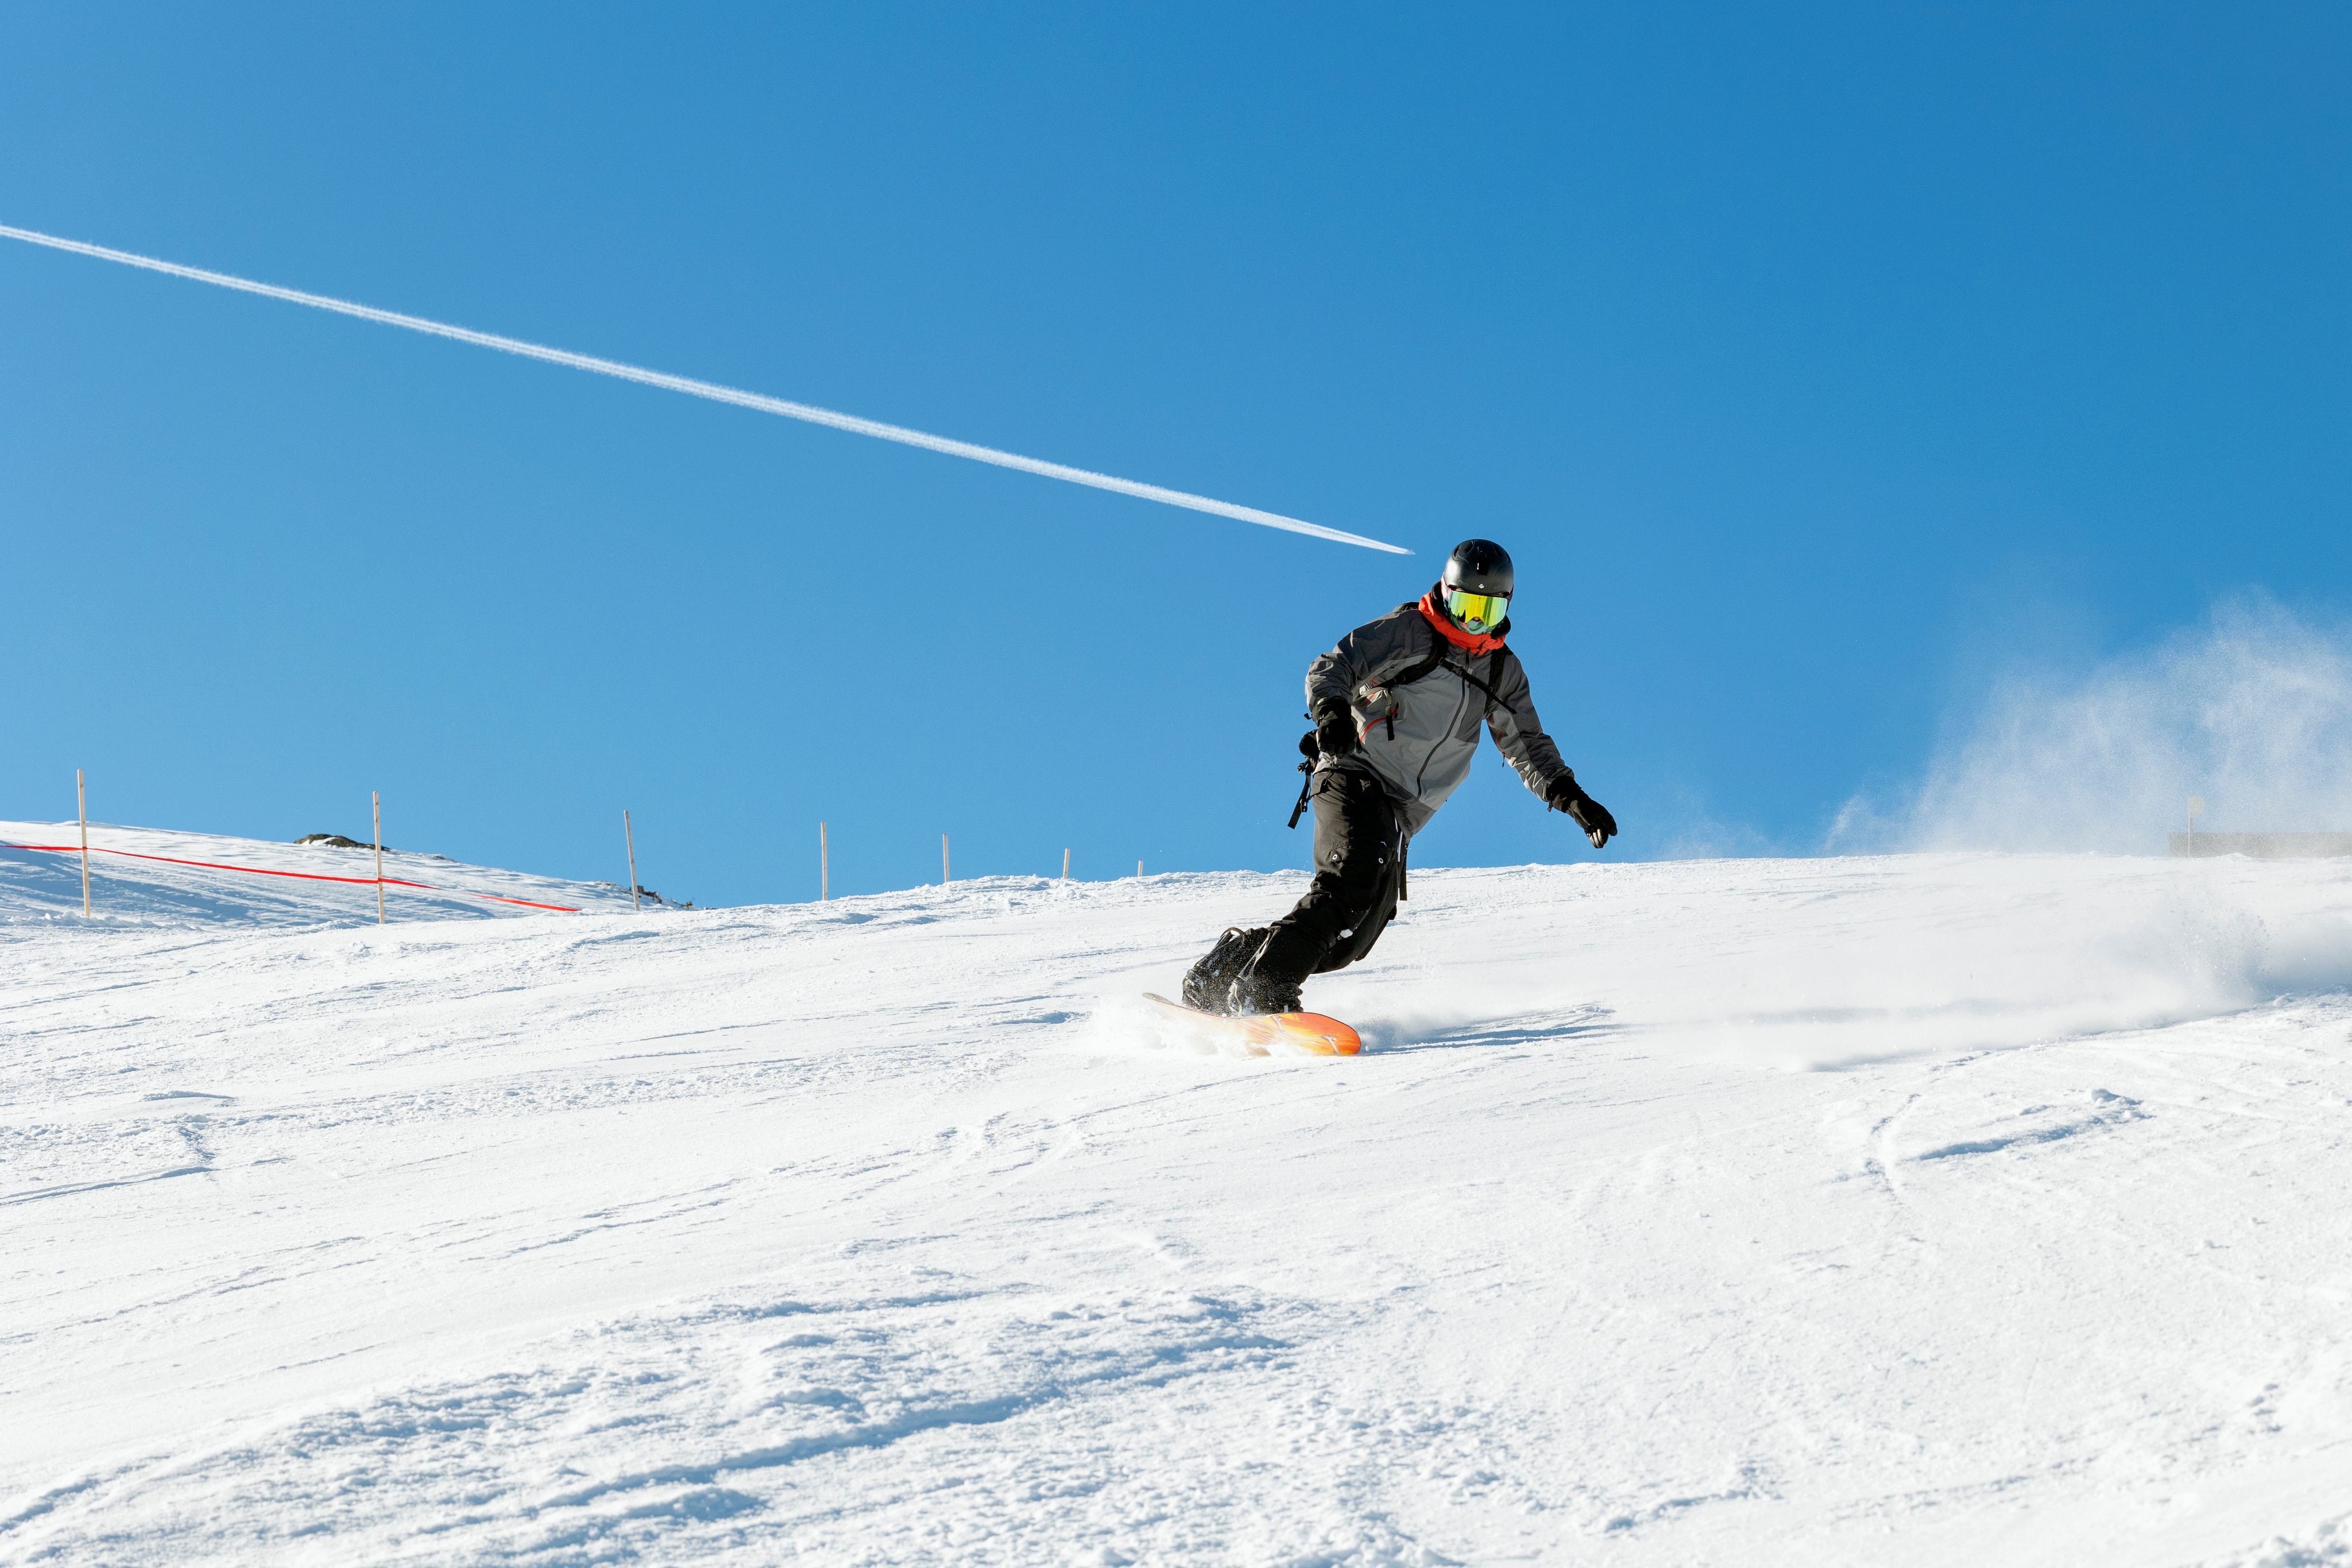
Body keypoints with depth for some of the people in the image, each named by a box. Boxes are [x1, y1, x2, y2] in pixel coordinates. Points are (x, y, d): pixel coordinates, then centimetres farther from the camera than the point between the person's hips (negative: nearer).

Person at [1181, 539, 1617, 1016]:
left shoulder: (1503, 671, 16)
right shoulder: (1408, 631, -2)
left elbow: (1528, 746, 22)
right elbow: (1332, 668, -8)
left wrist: (1571, 797, 7)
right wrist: (1331, 710, -30)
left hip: (1402, 815, 6)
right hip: (1356, 776, -6)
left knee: (1354, 937, -8)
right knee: (1355, 879, -30)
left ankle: (1237, 956, 4)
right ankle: (1263, 991, -31)